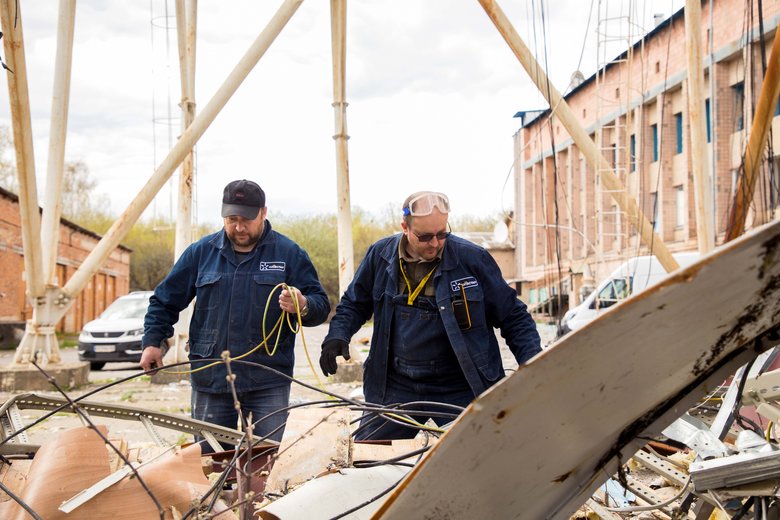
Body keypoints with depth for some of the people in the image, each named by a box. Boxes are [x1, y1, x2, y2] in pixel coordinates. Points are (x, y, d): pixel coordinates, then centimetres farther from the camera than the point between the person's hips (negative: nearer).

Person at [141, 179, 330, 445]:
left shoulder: (289, 254, 2)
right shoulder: (201, 252, 8)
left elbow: (321, 306, -1)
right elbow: (165, 300, 17)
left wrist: (303, 306, -23)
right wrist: (152, 341, 5)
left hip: (268, 383, -2)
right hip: (210, 381, 2)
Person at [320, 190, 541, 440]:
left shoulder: (472, 259, -8)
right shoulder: (380, 255, 0)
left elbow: (513, 317, -1)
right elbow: (354, 304, 15)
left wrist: (532, 362, -12)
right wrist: (337, 335, -3)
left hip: (460, 390, -2)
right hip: (396, 387, 3)